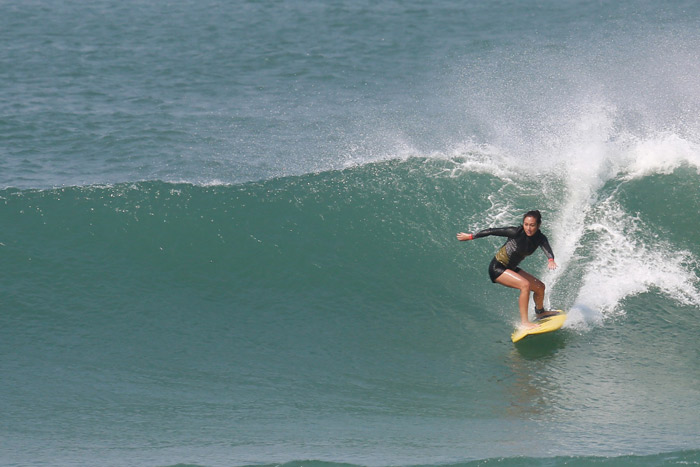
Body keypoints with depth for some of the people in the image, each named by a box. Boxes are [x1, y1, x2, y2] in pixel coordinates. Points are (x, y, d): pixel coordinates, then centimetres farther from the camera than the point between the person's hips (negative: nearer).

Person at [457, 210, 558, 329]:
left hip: (511, 268, 7)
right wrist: (470, 236, -9)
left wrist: (551, 260, -52)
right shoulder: (517, 232, -24)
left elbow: (547, 249, -29)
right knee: (525, 285, -26)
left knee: (540, 287, 10)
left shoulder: (540, 238, -8)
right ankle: (524, 322, -23)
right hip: (497, 268, -7)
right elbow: (492, 231, -16)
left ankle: (540, 312, 39)